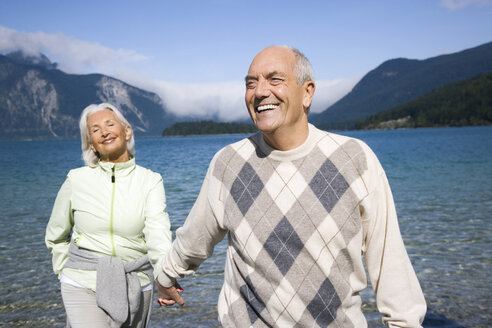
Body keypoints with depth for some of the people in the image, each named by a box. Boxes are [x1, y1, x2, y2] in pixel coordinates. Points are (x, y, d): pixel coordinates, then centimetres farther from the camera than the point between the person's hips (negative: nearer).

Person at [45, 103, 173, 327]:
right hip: (84, 286, -1)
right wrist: (67, 274, 9)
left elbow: (157, 231, -22)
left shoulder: (150, 181, -5)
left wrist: (165, 276, -38)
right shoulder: (76, 181, -3)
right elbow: (56, 237, 12)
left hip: (135, 286, 1)